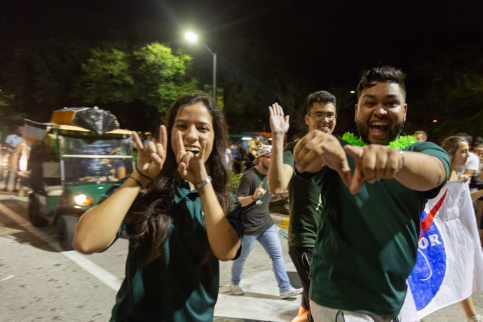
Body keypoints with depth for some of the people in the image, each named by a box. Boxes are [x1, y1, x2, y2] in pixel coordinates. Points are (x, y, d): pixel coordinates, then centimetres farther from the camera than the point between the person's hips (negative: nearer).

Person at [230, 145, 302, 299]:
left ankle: (285, 289, 13)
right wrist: (253, 197, -38)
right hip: (248, 227, -6)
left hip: (266, 224, 7)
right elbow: (238, 202, -20)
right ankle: (235, 283, 36)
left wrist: (280, 196, -4)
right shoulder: (249, 177, -20)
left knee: (277, 255, 3)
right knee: (241, 257, 12)